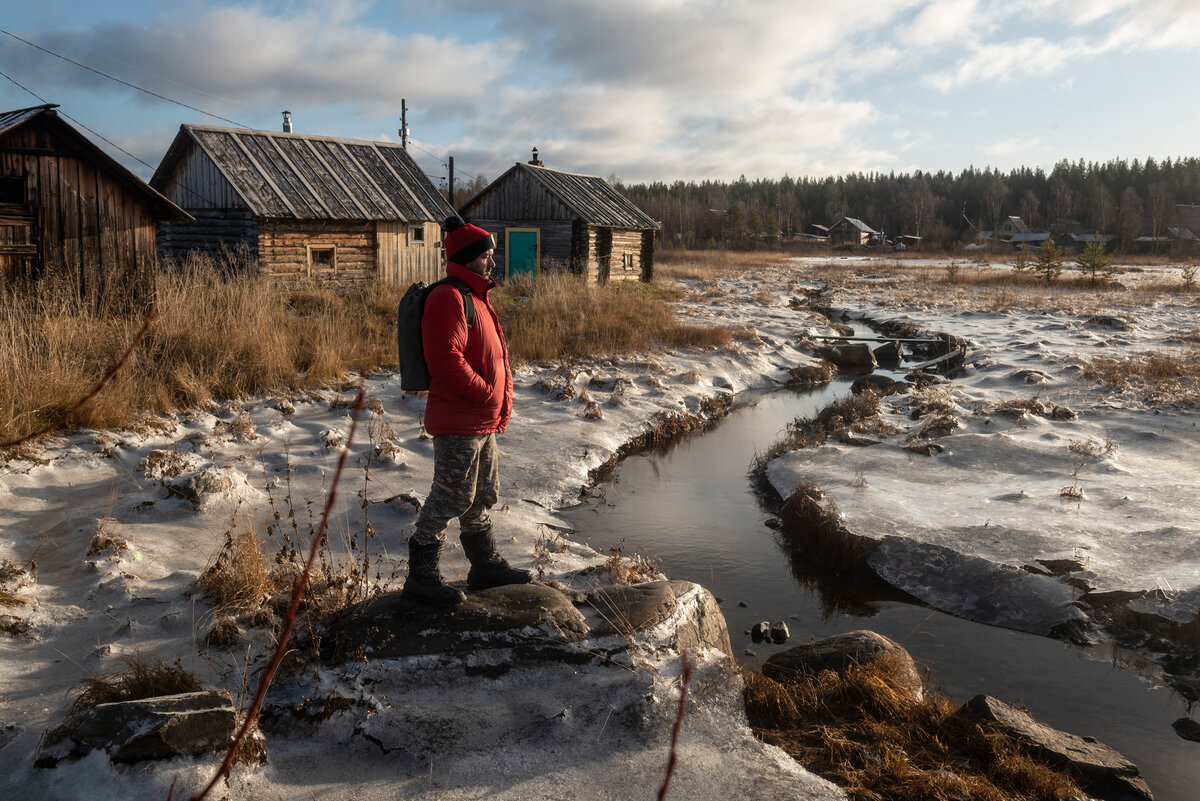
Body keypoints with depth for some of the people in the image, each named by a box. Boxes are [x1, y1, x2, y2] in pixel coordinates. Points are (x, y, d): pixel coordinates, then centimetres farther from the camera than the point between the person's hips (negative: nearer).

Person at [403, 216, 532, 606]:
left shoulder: (478, 298, 18)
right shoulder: (448, 298, -16)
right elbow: (445, 360, -26)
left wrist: (504, 398, 11)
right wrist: (486, 393, -19)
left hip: (484, 423, 11)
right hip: (457, 424, -10)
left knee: (483, 497, 19)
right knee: (451, 497, -4)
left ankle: (486, 566, 32)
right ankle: (421, 575, 8)